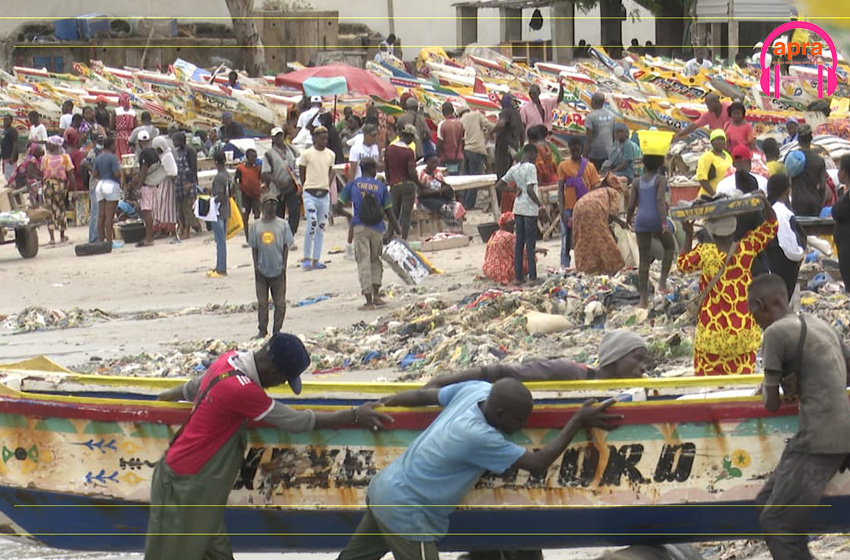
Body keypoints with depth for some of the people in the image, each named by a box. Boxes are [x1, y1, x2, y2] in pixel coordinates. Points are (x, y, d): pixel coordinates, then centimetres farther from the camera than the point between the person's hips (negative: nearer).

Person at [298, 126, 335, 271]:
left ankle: (316, 260, 9)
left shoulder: (331, 155, 10)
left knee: (321, 227, 5)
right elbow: (301, 173, 4)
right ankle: (306, 258, -8)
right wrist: (307, 187, 4)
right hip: (310, 193, -5)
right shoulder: (307, 154, -3)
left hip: (324, 194, 5)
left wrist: (328, 187, 11)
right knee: (312, 224, -16)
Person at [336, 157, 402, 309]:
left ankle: (369, 301, -8)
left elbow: (339, 207, 5)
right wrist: (397, 230, 14)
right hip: (377, 228, 1)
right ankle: (376, 295, 8)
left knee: (363, 262, -2)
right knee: (375, 260, 19)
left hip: (360, 227, -1)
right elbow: (389, 213, 5)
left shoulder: (352, 185, 6)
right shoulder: (381, 187, 6)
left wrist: (349, 215, 26)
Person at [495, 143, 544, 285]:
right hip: (530, 209, -7)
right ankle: (532, 277, -1)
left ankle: (518, 276, 10)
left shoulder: (514, 169, 9)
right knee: (530, 243, -2)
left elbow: (499, 186, 12)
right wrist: (540, 205, -13)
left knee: (519, 243, 9)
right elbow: (530, 190, -21)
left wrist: (515, 189, 8)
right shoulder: (531, 167, -12)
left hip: (518, 208, 7)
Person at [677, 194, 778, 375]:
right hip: (744, 332, 2)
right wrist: (765, 202, 5)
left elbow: (683, 264, 11)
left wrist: (688, 236, 17)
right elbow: (771, 225, 7)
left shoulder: (704, 253, -9)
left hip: (711, 333, -2)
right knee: (743, 376, 6)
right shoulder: (747, 249, -6)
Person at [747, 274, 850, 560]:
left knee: (776, 523, -8)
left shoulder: (776, 332, -9)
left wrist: (768, 388, 16)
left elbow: (771, 404, -6)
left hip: (818, 438, -9)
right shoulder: (818, 324, 16)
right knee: (766, 503, 15)